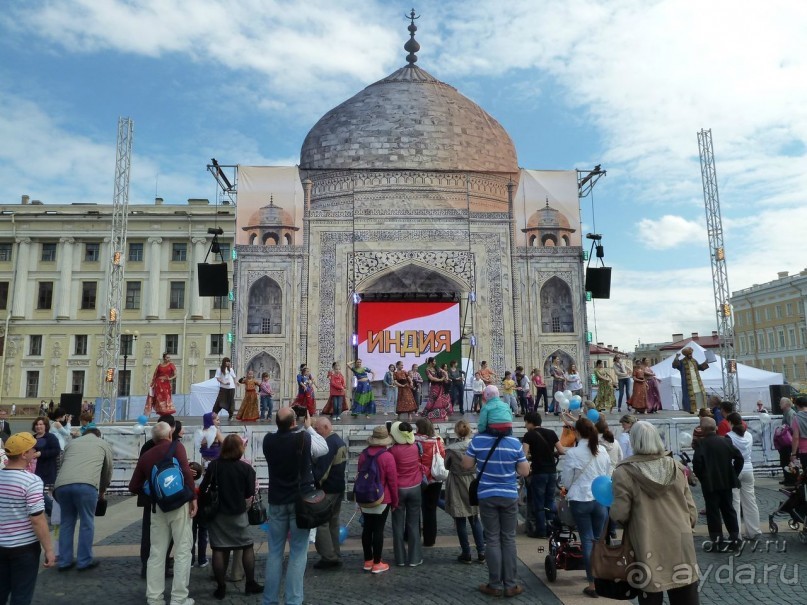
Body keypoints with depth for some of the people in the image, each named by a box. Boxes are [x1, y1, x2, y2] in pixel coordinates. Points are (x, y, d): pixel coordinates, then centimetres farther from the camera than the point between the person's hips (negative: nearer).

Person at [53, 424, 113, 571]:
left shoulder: (73, 442, 32)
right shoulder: (104, 444, 25)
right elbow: (107, 471, 29)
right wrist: (102, 491, 45)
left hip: (62, 484, 4)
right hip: (86, 485, -4)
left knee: (66, 522, 19)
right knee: (87, 523, 10)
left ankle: (64, 561, 24)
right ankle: (84, 561, 15)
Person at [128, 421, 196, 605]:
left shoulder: (145, 456, 12)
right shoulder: (176, 446, 0)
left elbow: (133, 487, 12)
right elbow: (186, 471, -14)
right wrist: (193, 497, -11)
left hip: (157, 507, 4)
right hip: (179, 503, -4)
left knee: (156, 552, 13)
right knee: (182, 550, 3)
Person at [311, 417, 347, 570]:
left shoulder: (328, 444, -19)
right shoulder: (340, 441, 13)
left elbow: (321, 468, -24)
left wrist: (315, 483, -16)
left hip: (327, 490, -10)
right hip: (339, 487, 10)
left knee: (322, 523, -2)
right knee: (333, 522, 15)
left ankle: (329, 556, -1)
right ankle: (335, 557, 19)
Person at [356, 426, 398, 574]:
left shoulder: (363, 455, 2)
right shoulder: (387, 456, -15)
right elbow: (392, 481, -13)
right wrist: (395, 500, -1)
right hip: (382, 499, -5)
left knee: (367, 529, 12)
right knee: (378, 530, 1)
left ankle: (368, 561, 21)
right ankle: (377, 564, 9)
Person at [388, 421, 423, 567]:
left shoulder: (393, 450, -16)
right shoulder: (415, 447, -4)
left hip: (398, 489, -3)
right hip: (415, 488, 3)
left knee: (398, 525, 10)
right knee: (413, 524, 11)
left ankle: (400, 558, 15)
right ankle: (414, 558, 14)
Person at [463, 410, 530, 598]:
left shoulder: (477, 440, -9)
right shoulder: (515, 442, -8)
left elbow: (466, 465, -1)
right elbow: (525, 472, -2)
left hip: (487, 496, -1)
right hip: (509, 496, 1)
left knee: (492, 540, 7)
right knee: (509, 539, 10)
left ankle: (495, 585, 12)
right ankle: (511, 585, 15)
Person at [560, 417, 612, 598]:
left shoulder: (572, 452, -14)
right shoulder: (602, 450, -1)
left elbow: (567, 480, -5)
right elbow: (608, 474, 11)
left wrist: (571, 487, 16)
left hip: (580, 500, -4)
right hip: (601, 499, 4)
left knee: (587, 540, 4)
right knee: (599, 539, 16)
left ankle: (593, 583, 5)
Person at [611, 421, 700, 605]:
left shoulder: (624, 472, -11)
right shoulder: (676, 467, 5)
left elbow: (619, 514, -12)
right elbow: (691, 509, 8)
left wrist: (612, 509, 9)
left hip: (649, 548, -4)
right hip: (681, 544, 4)